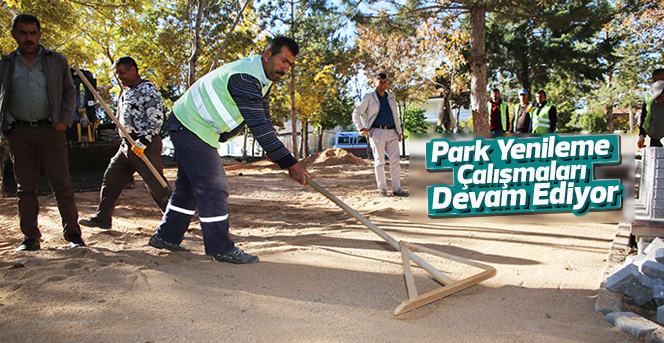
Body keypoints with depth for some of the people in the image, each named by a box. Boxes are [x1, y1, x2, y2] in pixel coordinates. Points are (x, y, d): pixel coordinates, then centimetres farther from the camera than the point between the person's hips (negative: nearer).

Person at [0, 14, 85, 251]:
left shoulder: (57, 61, 9)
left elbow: (69, 92, 10)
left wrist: (65, 120, -3)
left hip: (51, 130, -2)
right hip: (20, 133, 2)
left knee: (62, 184, -4)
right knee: (25, 187, 5)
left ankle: (72, 233, 2)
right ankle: (30, 237, 13)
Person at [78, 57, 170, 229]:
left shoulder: (148, 89, -10)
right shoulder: (126, 91, 18)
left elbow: (156, 119, -18)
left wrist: (142, 142, -23)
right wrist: (126, 141, 16)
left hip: (146, 146, -9)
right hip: (127, 145, 9)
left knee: (156, 186, -8)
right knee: (110, 179, 13)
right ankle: (102, 218, 25)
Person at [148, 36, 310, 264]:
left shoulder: (262, 77, 6)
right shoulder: (245, 78, -27)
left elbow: (263, 120, 8)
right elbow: (258, 126, -32)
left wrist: (276, 154, -4)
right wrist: (290, 163, -31)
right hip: (191, 127, -11)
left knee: (189, 185, 17)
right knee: (214, 187, -10)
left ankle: (166, 236, 28)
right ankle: (221, 248, -2)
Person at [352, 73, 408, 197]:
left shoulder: (391, 96, 19)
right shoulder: (369, 97, 3)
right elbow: (356, 113, 3)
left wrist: (399, 131, 23)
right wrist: (361, 128, -7)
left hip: (391, 132, 5)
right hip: (377, 132, -5)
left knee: (396, 161, 0)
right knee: (379, 162, -2)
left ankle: (396, 188, 5)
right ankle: (382, 189, 5)